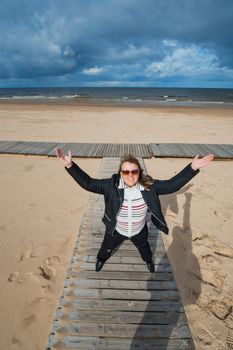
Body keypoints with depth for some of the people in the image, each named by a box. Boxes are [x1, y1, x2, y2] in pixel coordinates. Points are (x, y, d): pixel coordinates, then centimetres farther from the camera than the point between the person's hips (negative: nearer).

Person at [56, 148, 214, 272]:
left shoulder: (149, 186, -27)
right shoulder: (112, 185, -29)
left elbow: (171, 185, -24)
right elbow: (88, 183, -28)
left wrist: (193, 168, -32)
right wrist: (70, 165, -39)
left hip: (139, 230, 1)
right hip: (116, 230, 0)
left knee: (144, 247, 35)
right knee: (107, 247, 31)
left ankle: (149, 260, 72)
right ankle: (101, 259, 69)